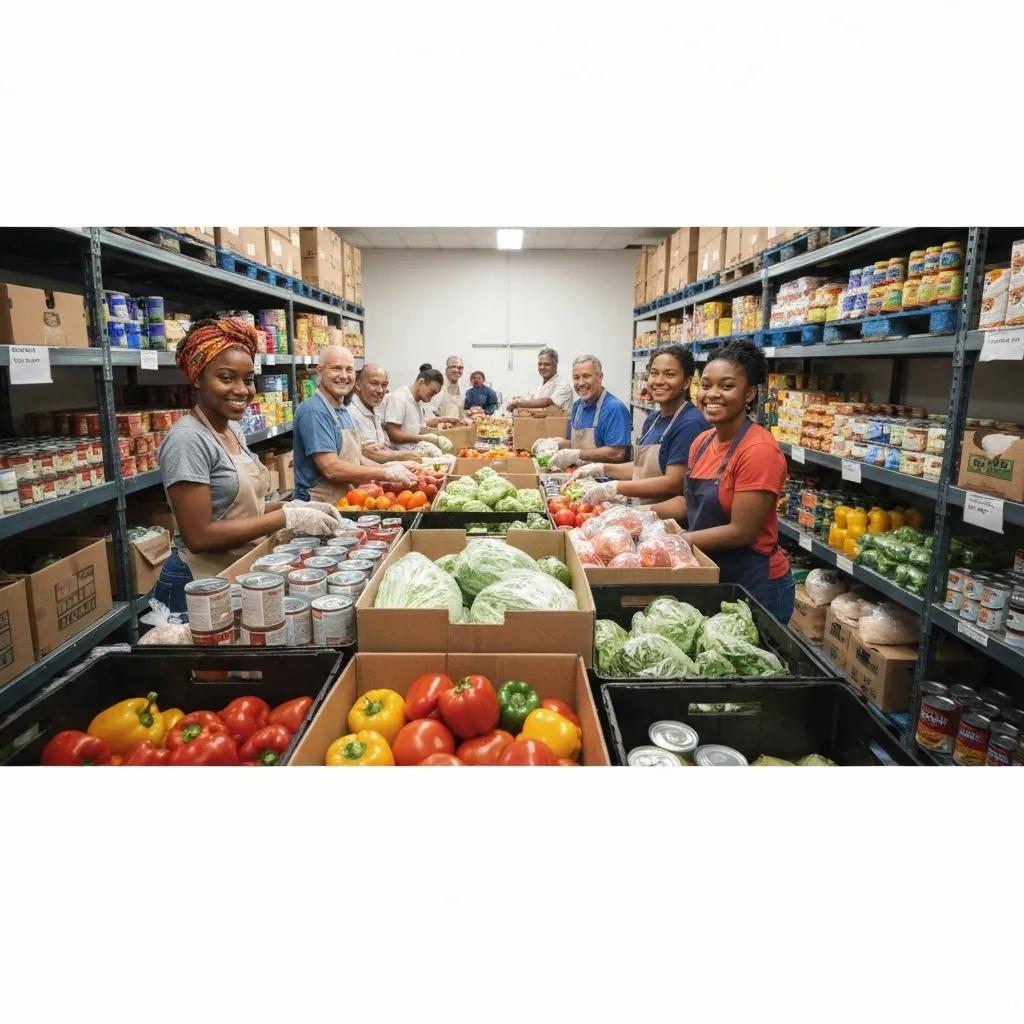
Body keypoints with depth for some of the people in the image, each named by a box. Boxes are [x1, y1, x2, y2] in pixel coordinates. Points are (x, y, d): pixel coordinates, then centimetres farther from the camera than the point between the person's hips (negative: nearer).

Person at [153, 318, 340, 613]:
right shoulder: (187, 439, -20)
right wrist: (288, 518, -23)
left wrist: (296, 506, -5)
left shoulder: (233, 429, 6)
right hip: (198, 585, -8)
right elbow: (199, 536, -23)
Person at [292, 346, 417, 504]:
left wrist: (385, 468, 2)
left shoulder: (342, 410, 14)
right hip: (321, 506, -8)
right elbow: (331, 469, -20)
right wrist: (385, 474, -16)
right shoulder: (314, 411, -14)